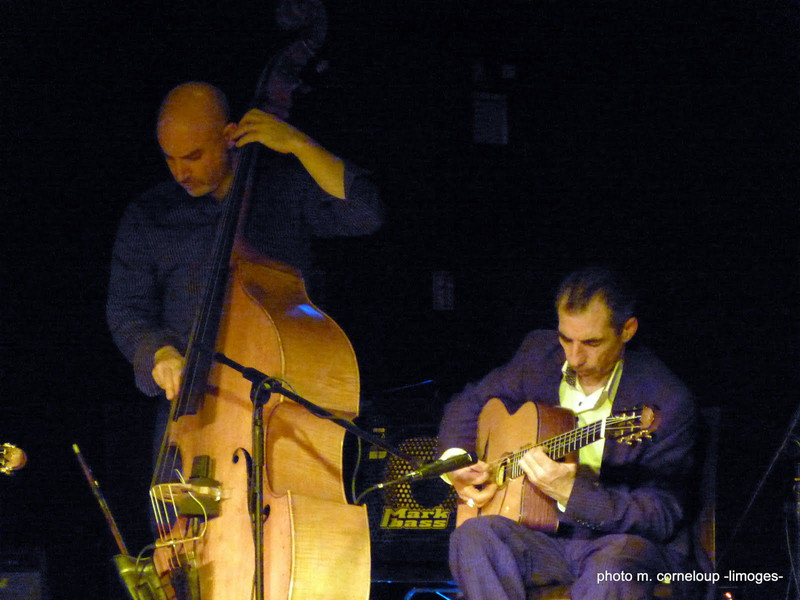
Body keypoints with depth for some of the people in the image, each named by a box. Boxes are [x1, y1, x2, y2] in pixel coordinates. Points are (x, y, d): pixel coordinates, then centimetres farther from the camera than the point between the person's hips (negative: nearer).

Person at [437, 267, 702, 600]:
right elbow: (469, 403, 22)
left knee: (615, 563, -40)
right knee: (474, 535, -26)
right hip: (545, 534, 5)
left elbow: (661, 519, -17)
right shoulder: (540, 354, 4)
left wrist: (571, 492, -29)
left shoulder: (668, 403, -15)